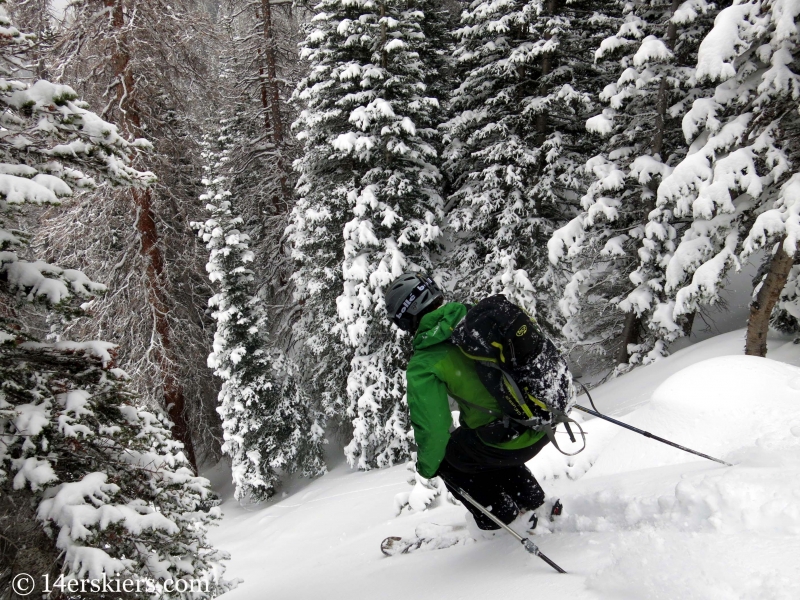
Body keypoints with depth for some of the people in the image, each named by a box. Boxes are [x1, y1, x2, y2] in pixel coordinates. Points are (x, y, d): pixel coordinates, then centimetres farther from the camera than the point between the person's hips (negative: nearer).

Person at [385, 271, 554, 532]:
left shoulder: (423, 364, -15)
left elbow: (432, 426, -14)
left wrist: (427, 466, 7)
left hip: (510, 438, -6)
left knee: (445, 457, 20)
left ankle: (500, 519, 24)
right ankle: (533, 502, 36)